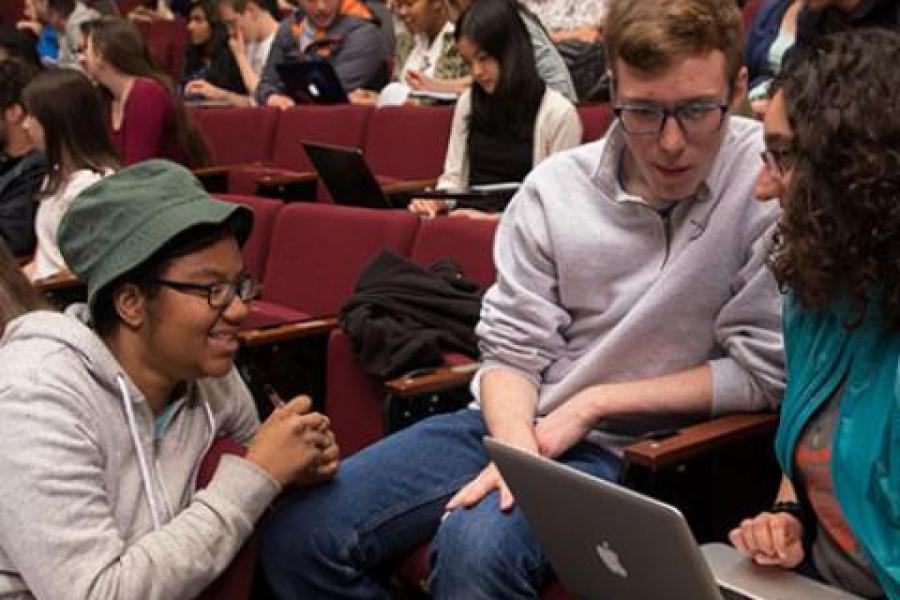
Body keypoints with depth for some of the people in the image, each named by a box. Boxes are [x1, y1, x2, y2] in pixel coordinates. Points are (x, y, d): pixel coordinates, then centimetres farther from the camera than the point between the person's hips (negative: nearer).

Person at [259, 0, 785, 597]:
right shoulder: (555, 186, -3)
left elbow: (763, 371, -11)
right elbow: (513, 350, 1)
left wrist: (594, 404, -10)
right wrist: (515, 444, -20)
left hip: (631, 450, -4)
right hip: (518, 421, 4)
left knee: (474, 548, -33)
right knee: (297, 533, -9)